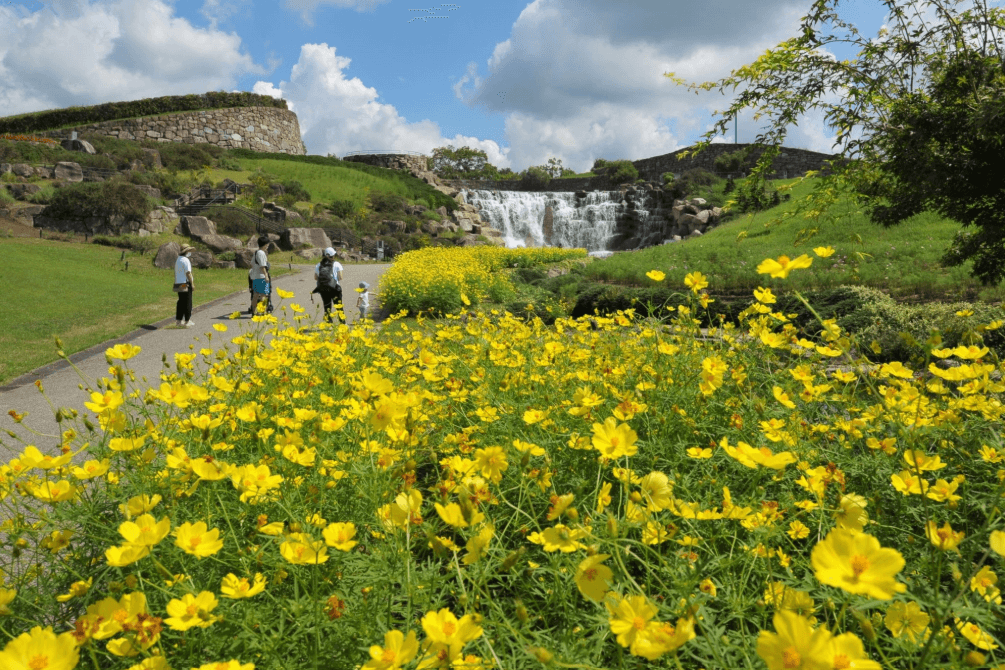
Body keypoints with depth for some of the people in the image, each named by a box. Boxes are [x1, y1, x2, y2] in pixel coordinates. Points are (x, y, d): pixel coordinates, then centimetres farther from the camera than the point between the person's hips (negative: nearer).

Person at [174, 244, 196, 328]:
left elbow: (176, 273, 19)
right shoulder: (186, 260, -12)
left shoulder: (178, 260, 17)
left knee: (181, 302, 12)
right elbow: (188, 273, -17)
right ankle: (187, 321, -4)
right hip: (186, 284, -9)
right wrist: (192, 284, -15)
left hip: (178, 283, 9)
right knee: (187, 303, -5)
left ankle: (179, 321, 13)